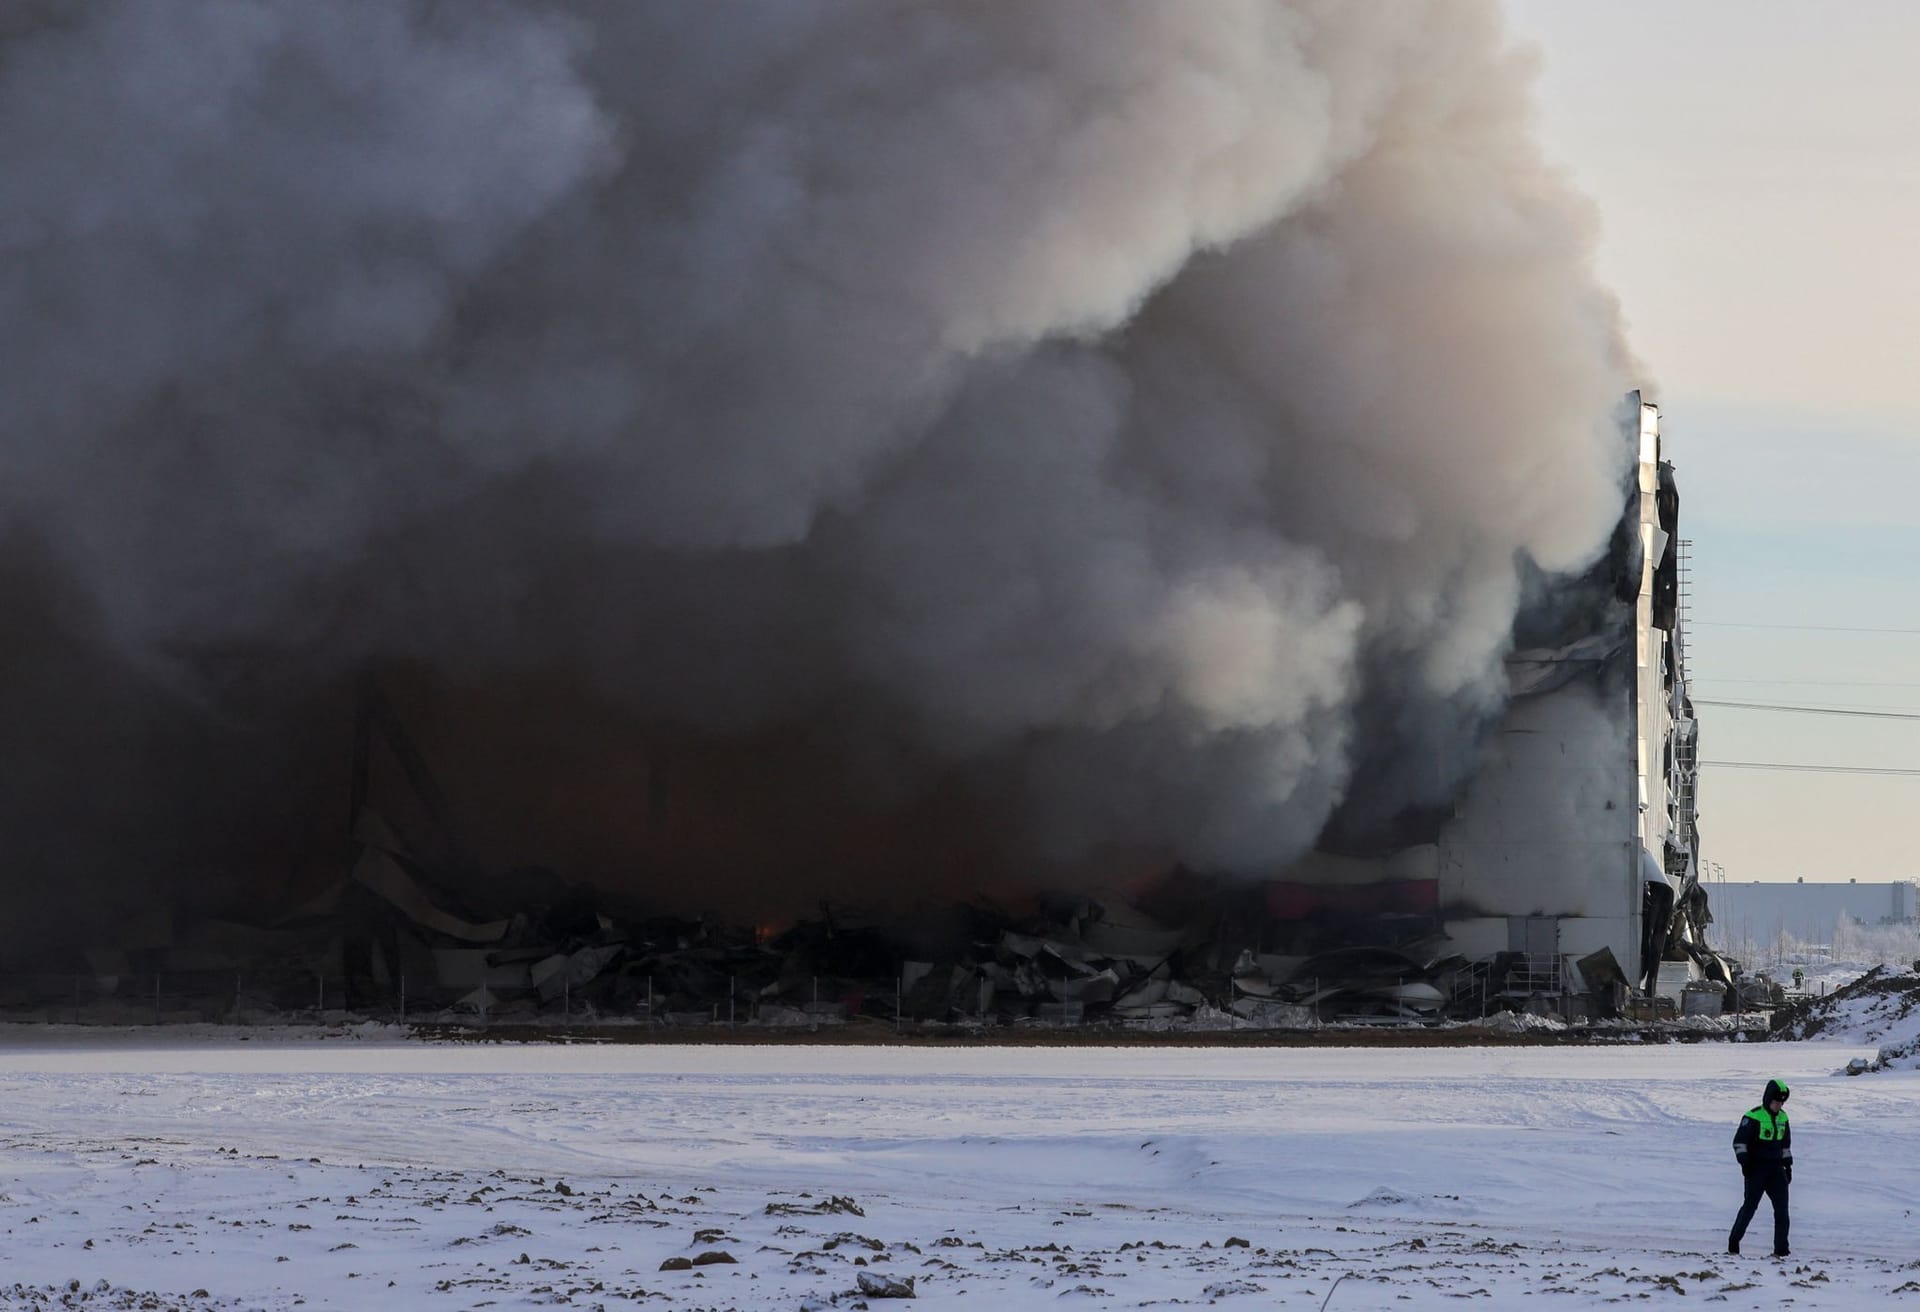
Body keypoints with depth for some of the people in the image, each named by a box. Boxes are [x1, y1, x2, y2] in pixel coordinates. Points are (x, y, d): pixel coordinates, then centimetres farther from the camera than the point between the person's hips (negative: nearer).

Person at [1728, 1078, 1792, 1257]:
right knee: (1750, 1206, -5)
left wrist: (1788, 1165, 19)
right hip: (1756, 1168, -6)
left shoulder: (1782, 1118, 12)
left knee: (1782, 1208, -2)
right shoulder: (1754, 1117, -9)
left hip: (1776, 1169, 6)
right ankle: (1733, 1244, 6)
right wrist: (1744, 1162, -16)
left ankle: (1781, 1249, 1)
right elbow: (1739, 1141, -8)